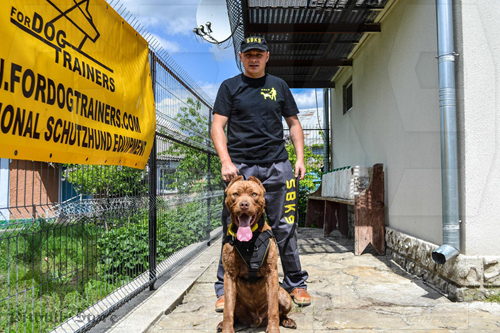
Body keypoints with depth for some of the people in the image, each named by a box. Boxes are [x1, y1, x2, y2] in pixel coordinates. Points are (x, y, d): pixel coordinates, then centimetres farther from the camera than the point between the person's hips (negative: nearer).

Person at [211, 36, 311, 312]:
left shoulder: (279, 86, 16)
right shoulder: (229, 87, 10)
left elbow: (293, 123, 18)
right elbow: (218, 126, 2)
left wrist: (300, 158, 6)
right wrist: (226, 161, -11)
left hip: (277, 165, 2)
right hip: (240, 167, -1)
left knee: (285, 228, 5)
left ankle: (295, 283, 19)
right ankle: (226, 289, 12)